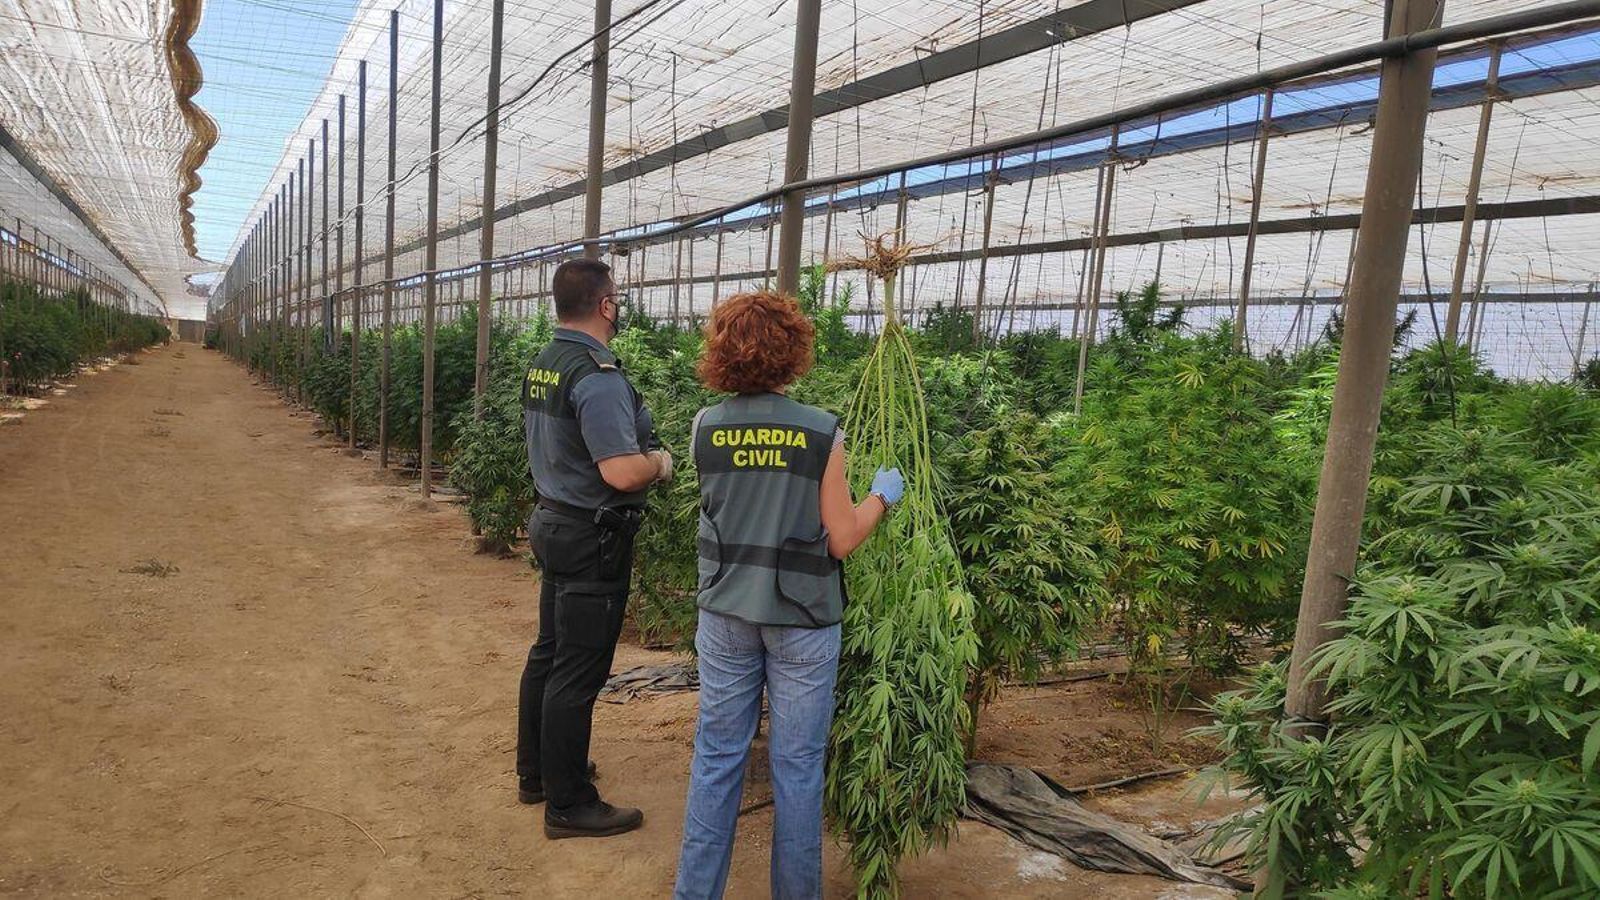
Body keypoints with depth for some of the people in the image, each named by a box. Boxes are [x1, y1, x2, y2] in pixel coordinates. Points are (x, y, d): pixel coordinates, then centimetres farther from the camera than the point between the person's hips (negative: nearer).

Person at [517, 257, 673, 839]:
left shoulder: (540, 366, 7)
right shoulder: (598, 376, -23)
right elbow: (622, 472, -31)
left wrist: (641, 455, 16)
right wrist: (660, 463, -9)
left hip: (552, 523, 10)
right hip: (592, 537, -10)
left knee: (549, 654, 20)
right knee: (578, 673, 0)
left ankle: (536, 772, 35)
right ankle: (569, 805, 13)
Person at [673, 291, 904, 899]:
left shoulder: (706, 428, -4)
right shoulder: (822, 433, -12)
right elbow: (842, 541, -8)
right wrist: (882, 495, 9)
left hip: (726, 613, 3)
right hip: (802, 619, -2)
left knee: (717, 756, 14)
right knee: (797, 763, 11)